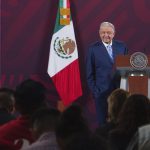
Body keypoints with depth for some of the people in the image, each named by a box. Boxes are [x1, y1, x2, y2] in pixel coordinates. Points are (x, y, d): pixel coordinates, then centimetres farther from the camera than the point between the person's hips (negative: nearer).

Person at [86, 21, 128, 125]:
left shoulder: (122, 47, 6)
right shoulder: (93, 49, -1)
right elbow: (90, 73, 1)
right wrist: (94, 90, -5)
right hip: (102, 92, -2)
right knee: (103, 123, 4)